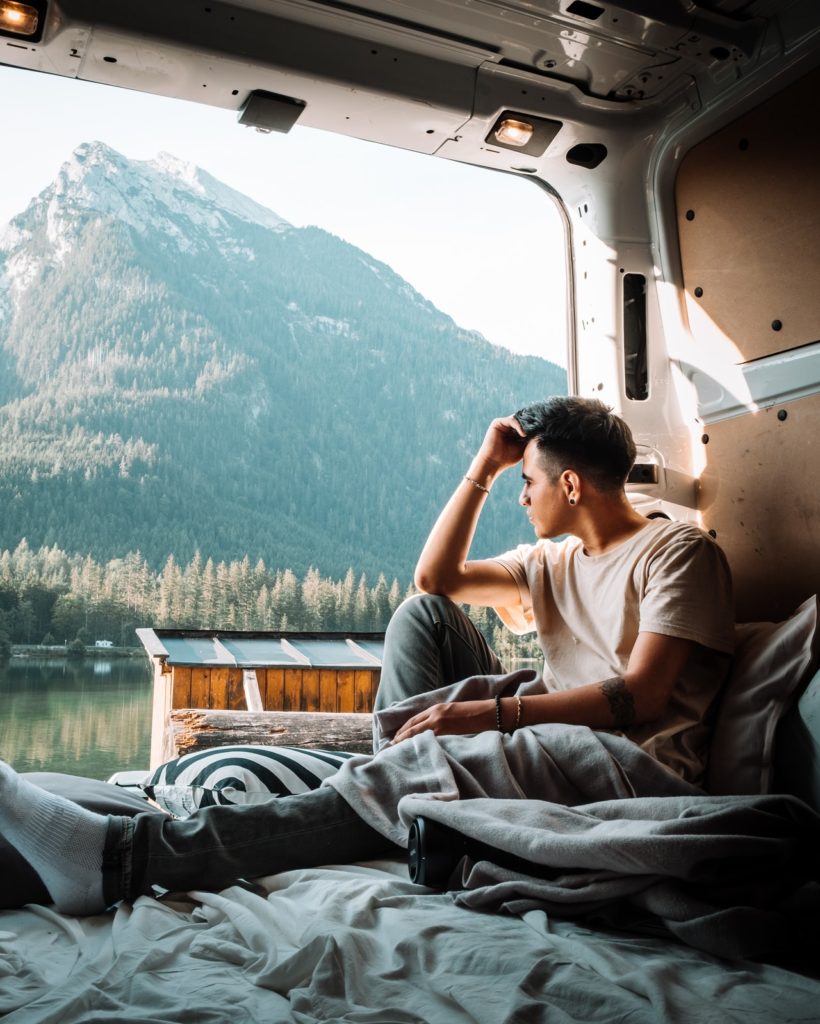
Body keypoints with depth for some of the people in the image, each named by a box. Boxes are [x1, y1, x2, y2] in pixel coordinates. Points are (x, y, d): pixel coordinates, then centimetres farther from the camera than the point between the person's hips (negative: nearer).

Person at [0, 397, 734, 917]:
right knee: (423, 614, -1)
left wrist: (492, 712, -21)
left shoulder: (678, 551, -2)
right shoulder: (556, 559, 20)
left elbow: (642, 695, -14)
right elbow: (435, 576, 17)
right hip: (548, 740, 7)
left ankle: (129, 856, -35)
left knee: (414, 772, -32)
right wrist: (483, 468, 12)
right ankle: (403, 773, -11)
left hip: (638, 766, -7)